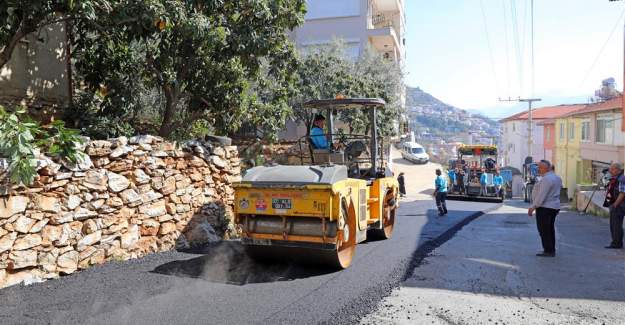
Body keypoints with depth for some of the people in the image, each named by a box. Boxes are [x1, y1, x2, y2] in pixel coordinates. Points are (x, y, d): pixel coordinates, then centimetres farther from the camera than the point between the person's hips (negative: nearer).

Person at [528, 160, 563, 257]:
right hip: (554, 206, 10)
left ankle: (548, 251, -3)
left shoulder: (546, 179, -20)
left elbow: (541, 195, -24)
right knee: (550, 230, 15)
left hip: (545, 208, -10)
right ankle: (551, 250, 21)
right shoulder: (557, 178, 13)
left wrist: (533, 207, -22)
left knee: (544, 230, -5)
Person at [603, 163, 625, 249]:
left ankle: (616, 243, -3)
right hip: (614, 206, 10)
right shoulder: (614, 179, 16)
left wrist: (615, 205, -21)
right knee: (613, 225, 14)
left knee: (616, 225, -7)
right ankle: (616, 243, 21)